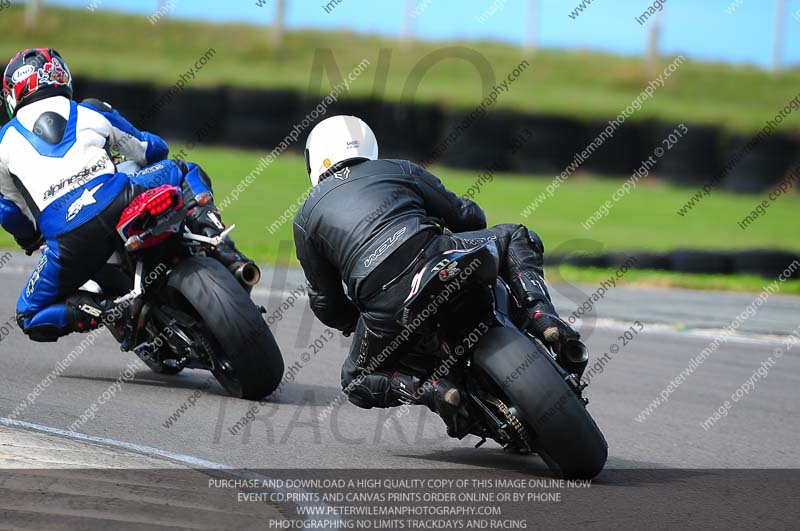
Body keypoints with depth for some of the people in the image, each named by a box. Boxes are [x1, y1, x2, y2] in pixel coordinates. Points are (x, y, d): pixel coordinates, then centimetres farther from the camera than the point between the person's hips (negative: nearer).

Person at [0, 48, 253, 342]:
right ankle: (225, 254, 6)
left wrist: (30, 239, 53)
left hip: (69, 239, -1)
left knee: (31, 318, 20)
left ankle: (94, 312, -11)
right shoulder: (91, 112, 23)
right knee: (186, 172, 30)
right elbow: (153, 149, 35)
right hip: (119, 201, 1)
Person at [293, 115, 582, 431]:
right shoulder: (399, 170, 25)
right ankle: (542, 316, 2)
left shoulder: (306, 218, 23)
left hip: (382, 304, -1)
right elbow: (470, 215, 27)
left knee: (358, 381, 25)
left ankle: (432, 391, -4)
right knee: (515, 238, 28)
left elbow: (325, 301, 24)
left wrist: (354, 323, 44)